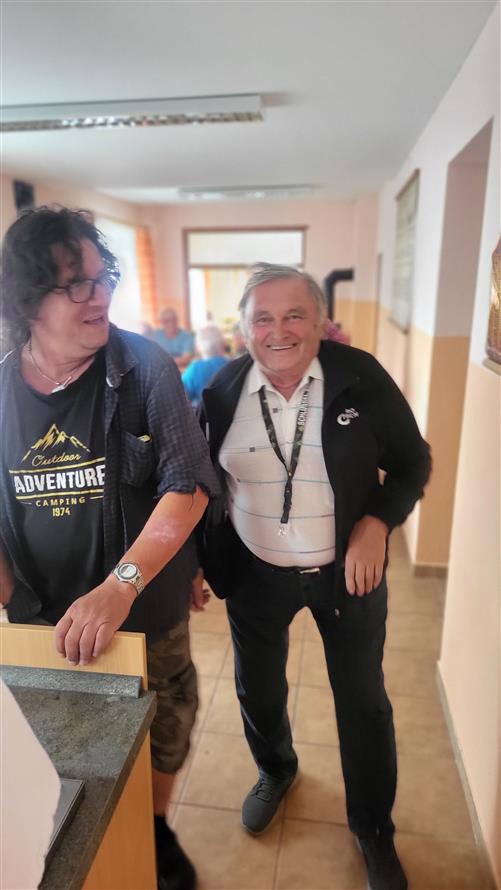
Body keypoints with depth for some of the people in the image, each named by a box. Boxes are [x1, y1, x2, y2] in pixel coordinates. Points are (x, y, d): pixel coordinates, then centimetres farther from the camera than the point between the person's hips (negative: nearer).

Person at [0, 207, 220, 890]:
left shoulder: (144, 367, -16)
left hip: (147, 611, -2)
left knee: (160, 730, 21)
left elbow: (188, 486, -21)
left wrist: (119, 586, -30)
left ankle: (156, 832, 52)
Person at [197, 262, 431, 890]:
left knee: (363, 702, 15)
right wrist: (198, 561, 4)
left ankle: (373, 828, 45)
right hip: (255, 573, 2)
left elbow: (413, 461, -5)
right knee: (257, 689, 23)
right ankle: (275, 771, 58)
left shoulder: (361, 378, -15)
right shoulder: (222, 391, -10)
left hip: (349, 569, -1)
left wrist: (378, 521, -21)